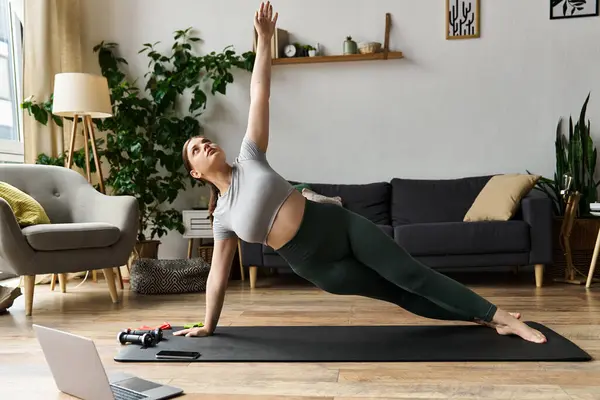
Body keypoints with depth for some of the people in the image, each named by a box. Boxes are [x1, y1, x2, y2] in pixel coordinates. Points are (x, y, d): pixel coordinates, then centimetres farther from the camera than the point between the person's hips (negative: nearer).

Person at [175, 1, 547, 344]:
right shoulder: (222, 217, 2)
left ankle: (501, 317, 3)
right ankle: (484, 317, 15)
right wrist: (207, 326, 11)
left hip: (338, 224, 0)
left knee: (412, 275, -3)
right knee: (400, 294, 5)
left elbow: (260, 95, -4)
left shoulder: (249, 159, 1)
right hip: (318, 265, 1)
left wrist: (264, 39, -8)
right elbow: (218, 274, 9)